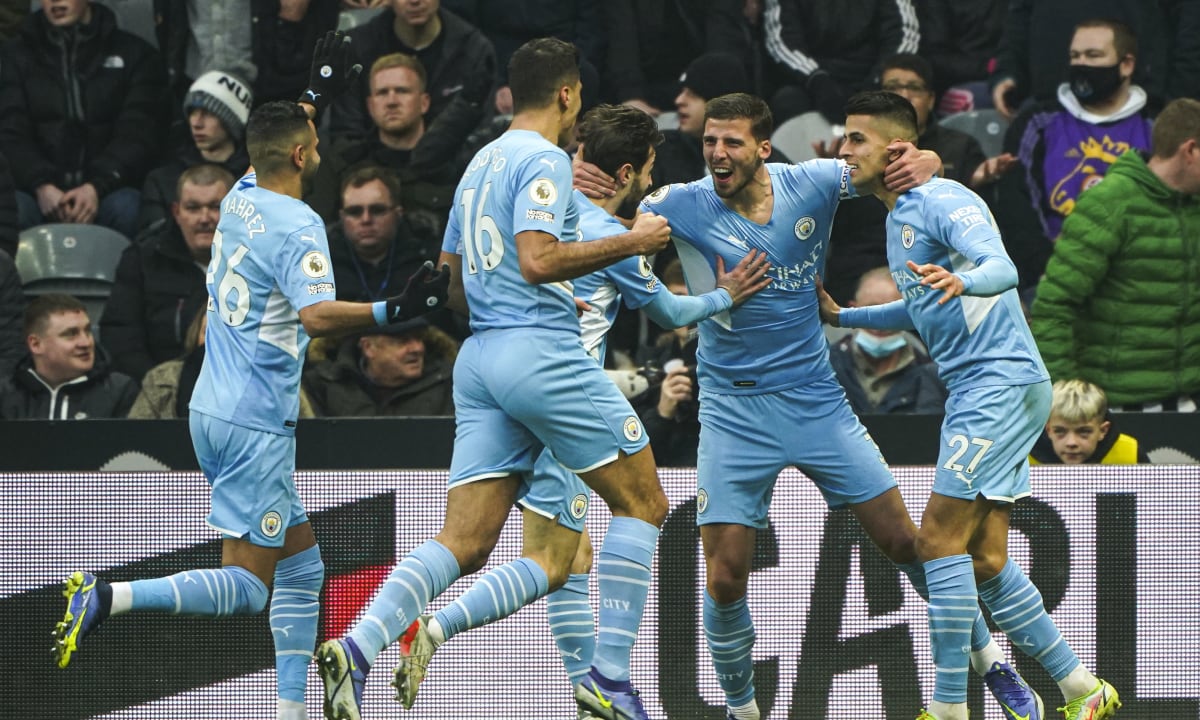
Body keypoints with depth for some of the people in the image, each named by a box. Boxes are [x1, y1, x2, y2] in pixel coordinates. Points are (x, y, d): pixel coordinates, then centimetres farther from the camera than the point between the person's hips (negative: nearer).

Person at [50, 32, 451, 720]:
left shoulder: (241, 198, 9)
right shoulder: (298, 226, -15)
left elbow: (276, 145, 34)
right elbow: (317, 316, -31)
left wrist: (318, 94, 39)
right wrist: (395, 310, -38)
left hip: (213, 412, 9)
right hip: (255, 424, -9)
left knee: (302, 564, 13)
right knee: (246, 586, -10)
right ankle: (108, 598, -24)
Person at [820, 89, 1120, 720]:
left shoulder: (940, 201, -12)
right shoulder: (898, 217, 18)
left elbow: (1003, 270, -28)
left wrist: (961, 281, -48)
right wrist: (839, 317, 30)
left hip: (1001, 380, -10)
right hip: (976, 389, 10)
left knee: (940, 538, -14)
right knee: (984, 561, 8)